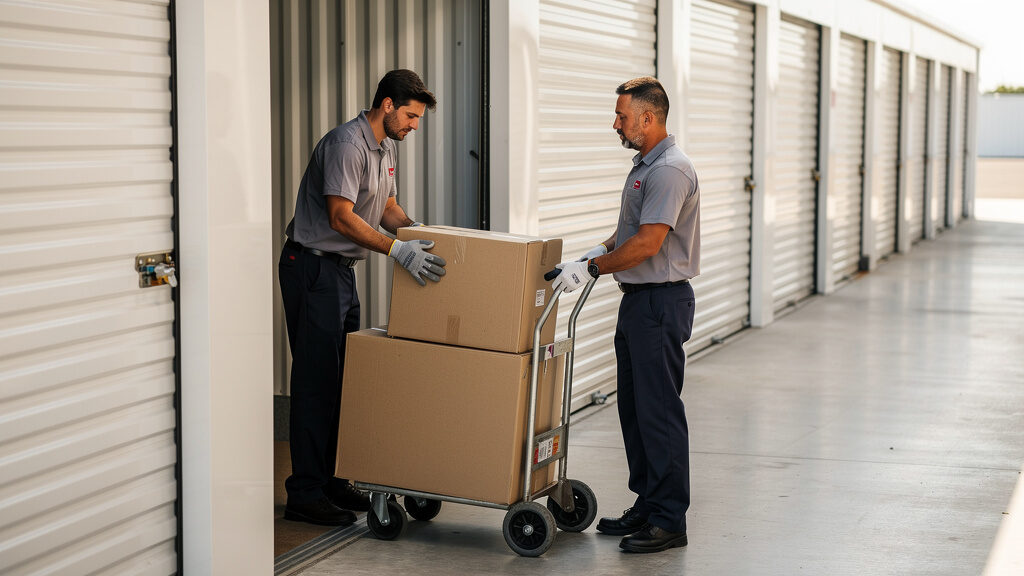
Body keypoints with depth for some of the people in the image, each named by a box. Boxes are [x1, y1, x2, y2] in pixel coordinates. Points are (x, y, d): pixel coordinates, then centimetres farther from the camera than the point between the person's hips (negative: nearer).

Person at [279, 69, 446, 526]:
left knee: (341, 379, 11)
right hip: (312, 268, -10)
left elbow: (387, 207, 22)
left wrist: (419, 233, 4)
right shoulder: (347, 144, -18)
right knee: (316, 380, -9)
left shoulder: (384, 147, 14)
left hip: (342, 269, 10)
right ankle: (305, 493, -6)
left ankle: (329, 480, 19)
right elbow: (340, 216, -25)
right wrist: (397, 250, -30)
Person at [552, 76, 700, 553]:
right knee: (634, 407, 14)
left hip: (661, 301, -11)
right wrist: (595, 254, 11)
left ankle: (669, 520, -2)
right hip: (637, 299, 11)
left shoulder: (670, 170, -18)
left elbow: (647, 244, -24)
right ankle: (647, 505, 22)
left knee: (659, 410, -7)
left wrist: (593, 268, -16)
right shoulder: (644, 165, 16)